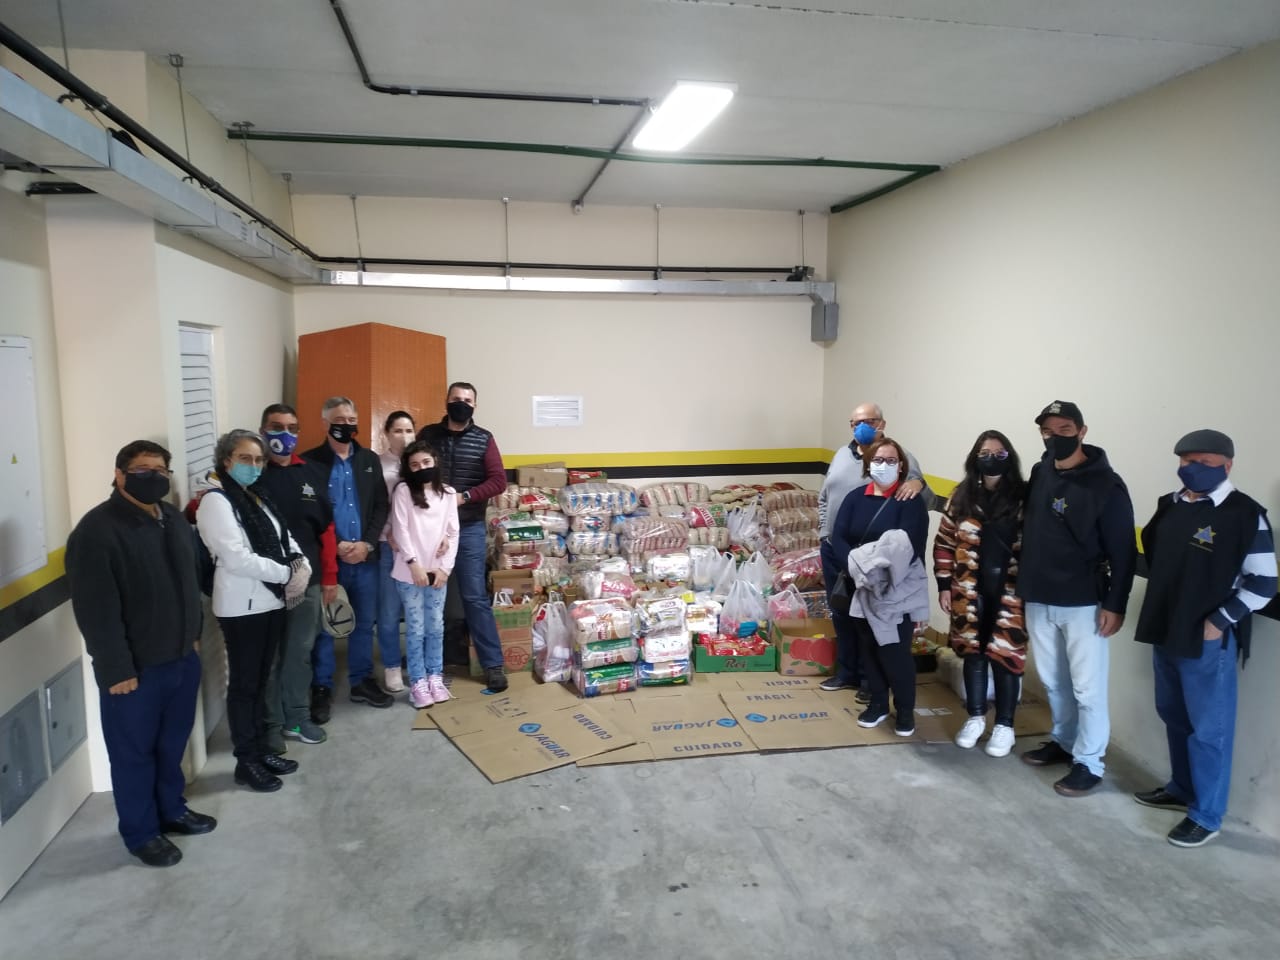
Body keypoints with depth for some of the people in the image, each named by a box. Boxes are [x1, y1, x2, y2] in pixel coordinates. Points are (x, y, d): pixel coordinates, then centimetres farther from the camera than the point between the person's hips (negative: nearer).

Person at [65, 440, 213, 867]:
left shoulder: (173, 518, 6)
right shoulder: (97, 531, -20)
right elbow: (96, 610, -21)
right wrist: (116, 669, -20)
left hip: (181, 657, 7)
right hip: (134, 669, -7)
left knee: (173, 742, 21)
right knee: (134, 752, 10)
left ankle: (171, 809, 40)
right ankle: (141, 832, 27)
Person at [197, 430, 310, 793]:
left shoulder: (258, 498, 13)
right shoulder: (215, 501, -13)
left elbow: (284, 539, 14)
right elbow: (237, 558, -21)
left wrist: (301, 566, -7)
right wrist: (287, 574, -17)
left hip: (271, 601, 8)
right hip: (241, 606, -8)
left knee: (261, 680, 16)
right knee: (243, 684, 4)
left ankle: (261, 750, 27)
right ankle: (246, 762, 15)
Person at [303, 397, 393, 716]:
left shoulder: (370, 460, 10)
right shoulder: (310, 461, -3)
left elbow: (381, 506, 7)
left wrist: (367, 543, -6)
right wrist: (335, 546, -14)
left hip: (365, 556, 4)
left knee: (364, 622, 12)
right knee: (324, 625, 5)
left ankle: (361, 681, 26)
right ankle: (322, 688, 18)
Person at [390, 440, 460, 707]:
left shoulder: (448, 493, 7)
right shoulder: (403, 490, -1)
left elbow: (453, 532, 5)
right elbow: (400, 530, -7)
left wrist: (445, 567, -4)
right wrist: (414, 564, -14)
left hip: (438, 570, 3)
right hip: (410, 571, -3)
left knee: (436, 627, 10)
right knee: (416, 629, 2)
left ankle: (435, 677, 21)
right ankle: (418, 682, 10)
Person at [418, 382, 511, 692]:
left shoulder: (484, 439, 1)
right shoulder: (427, 434, 5)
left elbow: (498, 481, -5)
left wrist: (465, 497, -15)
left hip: (468, 527, -2)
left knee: (475, 596, -1)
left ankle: (493, 664, 4)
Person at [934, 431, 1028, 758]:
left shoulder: (1024, 497, -5)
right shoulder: (962, 497, 2)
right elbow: (944, 543, 6)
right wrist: (944, 586, 3)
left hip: (1010, 592, -2)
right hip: (970, 592, 2)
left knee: (1005, 656, 2)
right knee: (973, 652, 12)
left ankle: (1004, 725, 20)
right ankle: (975, 717, 29)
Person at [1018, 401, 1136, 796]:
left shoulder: (1106, 484, -12)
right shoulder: (1040, 473, 3)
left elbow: (1123, 551, -11)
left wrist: (1115, 605, -13)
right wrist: (1023, 582, 11)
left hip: (1083, 603, -5)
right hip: (1038, 600, 6)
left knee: (1087, 687, 3)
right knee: (1052, 681, 18)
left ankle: (1089, 763, 17)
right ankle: (1063, 741, 36)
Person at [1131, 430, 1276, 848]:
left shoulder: (1245, 514, -13)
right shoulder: (1169, 506, 6)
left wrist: (1219, 621, -14)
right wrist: (1159, 610, 13)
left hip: (1208, 640, -7)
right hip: (1165, 633, 7)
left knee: (1209, 729, 4)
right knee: (1173, 717, 20)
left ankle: (1206, 815, 18)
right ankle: (1181, 789, 38)